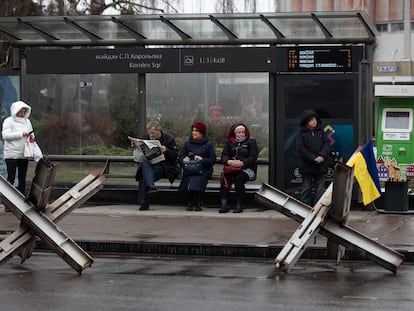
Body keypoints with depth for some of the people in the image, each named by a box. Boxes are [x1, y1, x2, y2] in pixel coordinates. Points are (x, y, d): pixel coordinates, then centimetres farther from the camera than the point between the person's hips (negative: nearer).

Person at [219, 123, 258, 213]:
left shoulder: (251, 142, 8)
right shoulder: (229, 142, 19)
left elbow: (253, 157, -4)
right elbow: (224, 155, 8)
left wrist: (241, 163, -20)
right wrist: (229, 161, -16)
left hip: (247, 168, -3)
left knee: (239, 178, -34)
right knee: (225, 177, -27)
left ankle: (239, 205, -31)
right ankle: (224, 204, -32)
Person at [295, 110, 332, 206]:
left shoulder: (321, 131, 9)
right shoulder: (301, 133, 0)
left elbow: (327, 143, 2)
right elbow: (300, 148, -9)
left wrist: (322, 156, -16)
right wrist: (313, 158, -16)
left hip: (321, 165, 3)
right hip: (307, 165, -2)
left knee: (320, 187, 3)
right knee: (306, 188, 3)